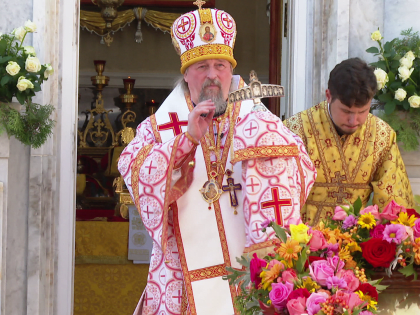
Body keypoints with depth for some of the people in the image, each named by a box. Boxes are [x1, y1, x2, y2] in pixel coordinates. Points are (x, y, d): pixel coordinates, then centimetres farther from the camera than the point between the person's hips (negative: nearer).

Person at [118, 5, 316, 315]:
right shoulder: (160, 126, 9)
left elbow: (302, 171, -2)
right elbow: (133, 171, -10)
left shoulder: (256, 119, 11)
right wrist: (188, 138, -20)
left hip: (251, 267, 1)